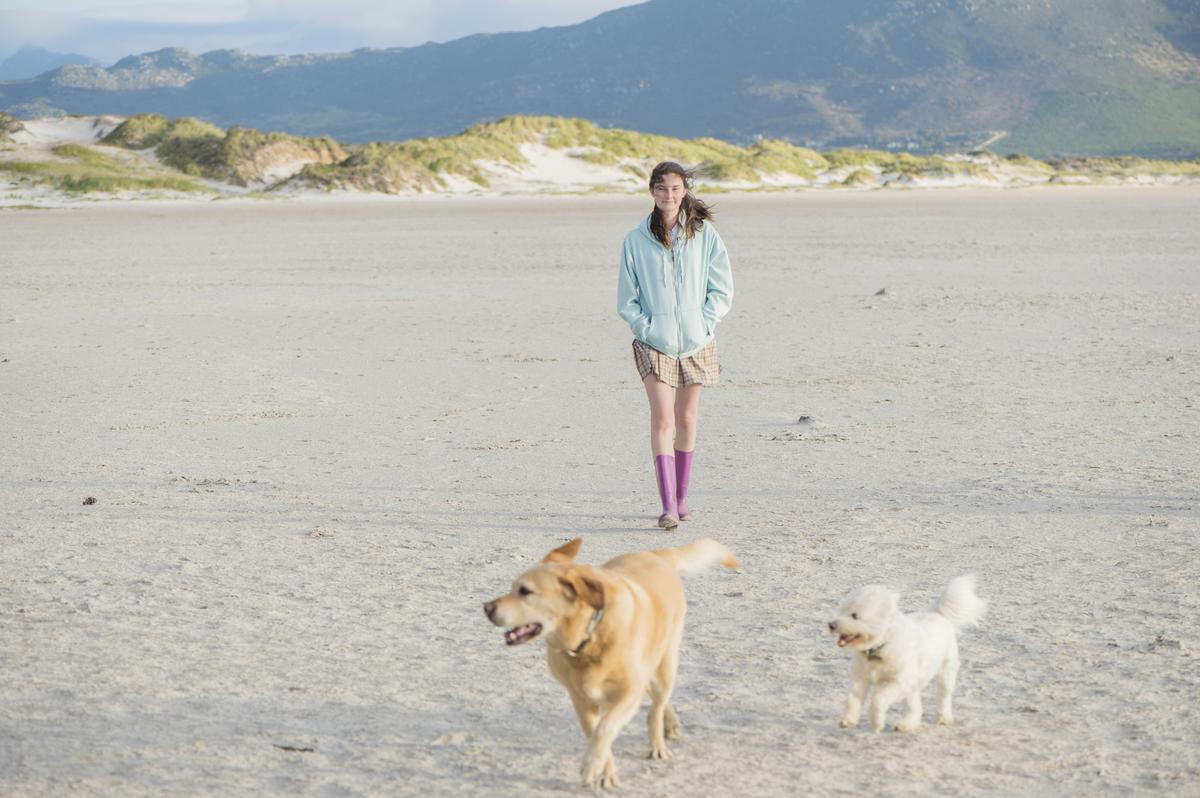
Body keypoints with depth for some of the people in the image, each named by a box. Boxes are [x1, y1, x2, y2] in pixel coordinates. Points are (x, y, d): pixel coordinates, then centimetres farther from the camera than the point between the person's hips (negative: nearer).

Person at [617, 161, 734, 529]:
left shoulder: (703, 233, 0)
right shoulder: (636, 240, -2)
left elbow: (722, 289, 4)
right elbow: (626, 298, 4)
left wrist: (704, 323, -6)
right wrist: (646, 327, -8)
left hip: (696, 342, 2)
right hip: (654, 342, -2)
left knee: (686, 419, 10)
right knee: (662, 417, -15)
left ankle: (681, 498, 23)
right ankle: (668, 505, -19)